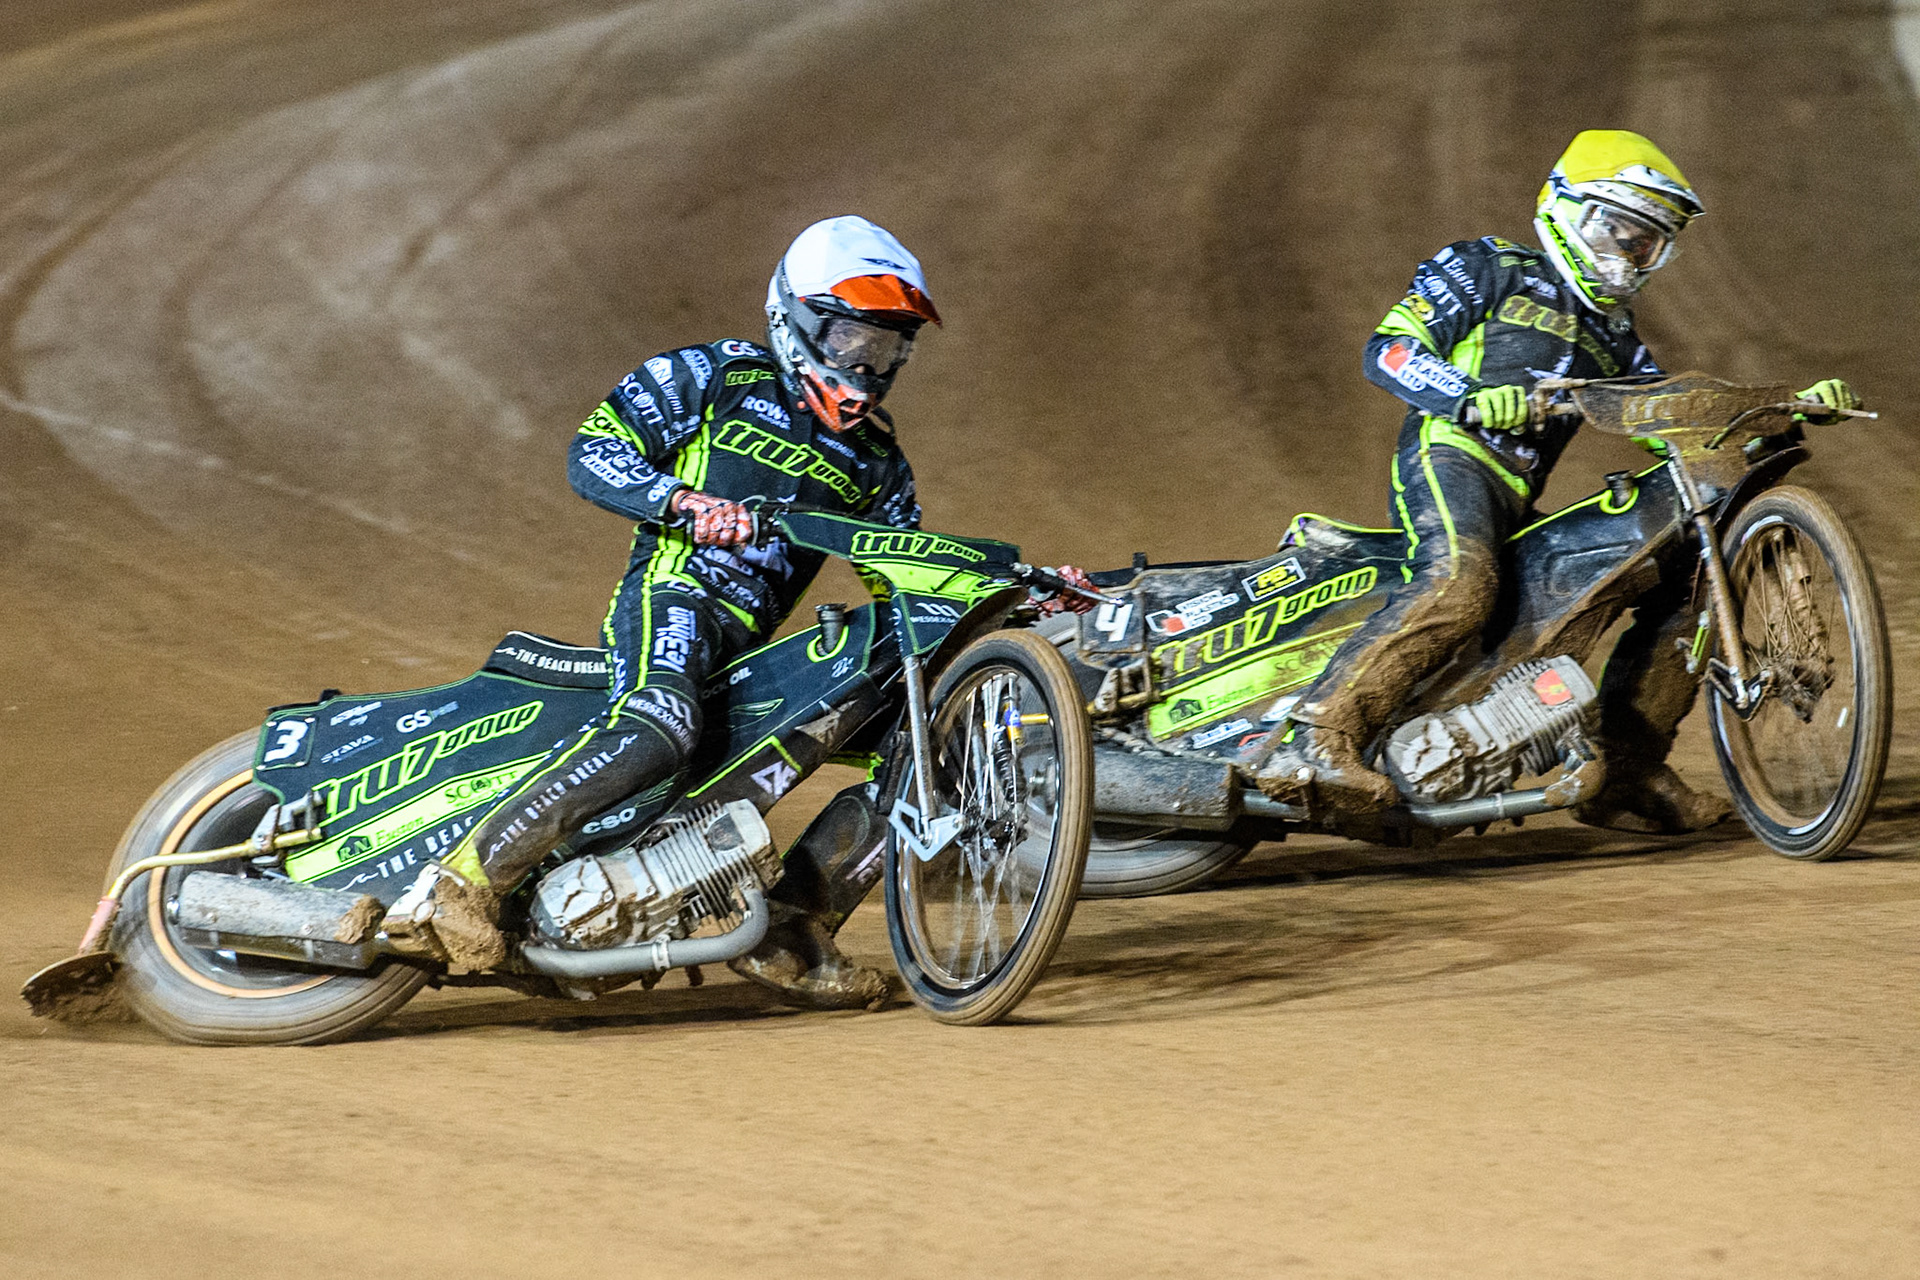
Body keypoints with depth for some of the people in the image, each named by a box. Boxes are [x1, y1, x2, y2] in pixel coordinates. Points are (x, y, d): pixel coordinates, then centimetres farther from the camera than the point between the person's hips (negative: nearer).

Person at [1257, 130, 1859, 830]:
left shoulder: (1613, 338, 30)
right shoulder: (1487, 271, 10)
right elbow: (1387, 349, 0)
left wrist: (1796, 405, 9)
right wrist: (1469, 397, -19)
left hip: (1520, 508, 8)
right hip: (1450, 458, -8)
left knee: (1688, 583, 4)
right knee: (1458, 584, -39)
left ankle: (1622, 777, 1)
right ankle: (1310, 741, -49)